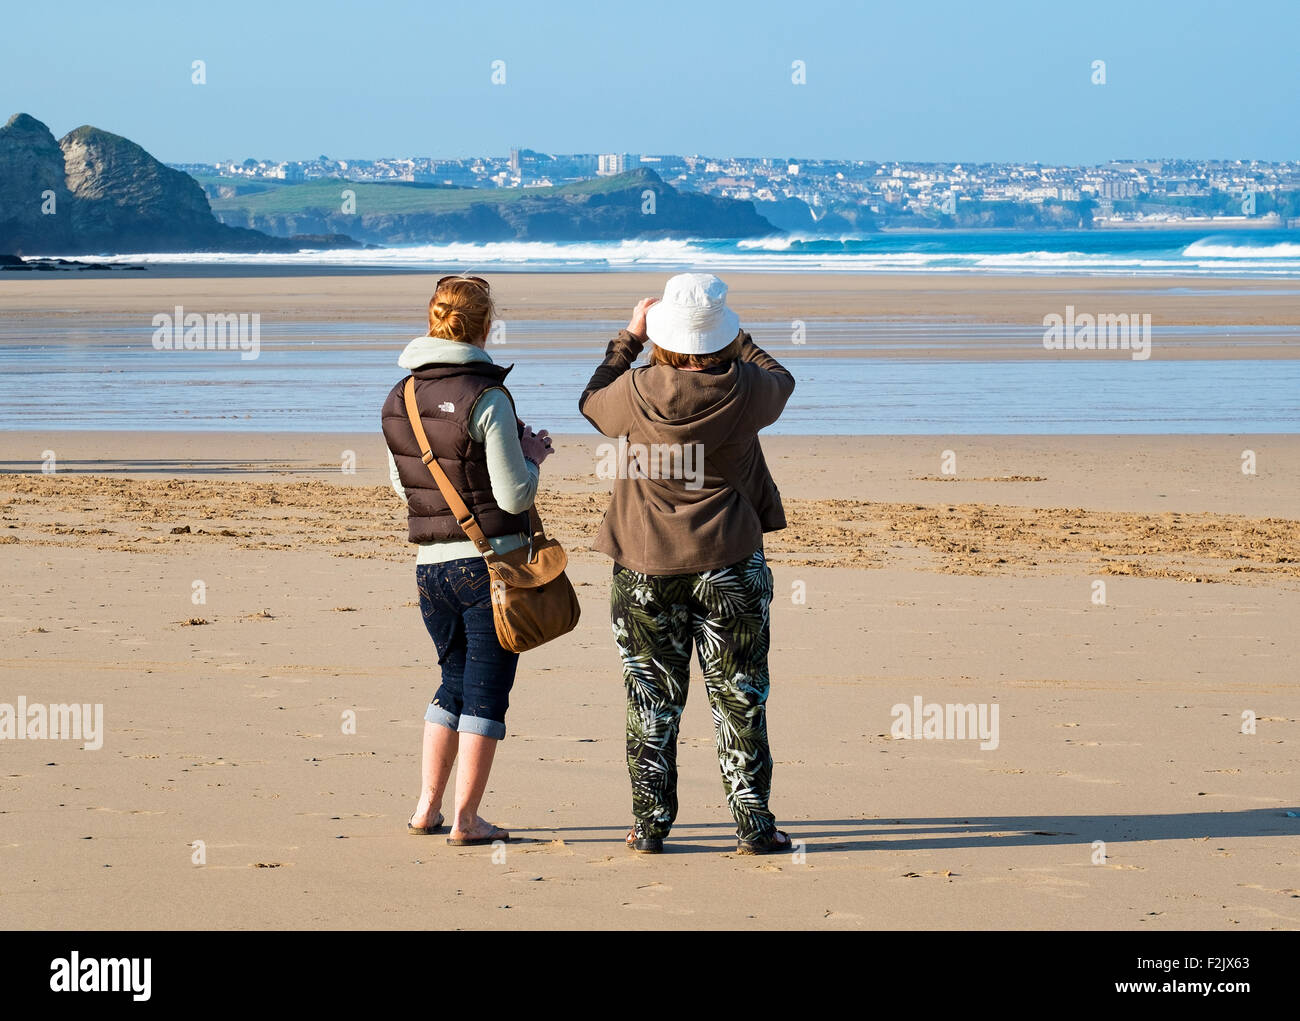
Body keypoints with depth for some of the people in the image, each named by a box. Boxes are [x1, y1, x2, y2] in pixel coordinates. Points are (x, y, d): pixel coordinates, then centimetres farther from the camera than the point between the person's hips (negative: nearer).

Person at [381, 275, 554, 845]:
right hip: (492, 563, -6)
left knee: (454, 684, 20)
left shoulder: (398, 401, 4)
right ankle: (466, 820, 4)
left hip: (430, 564, 6)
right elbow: (515, 496, -15)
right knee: (485, 692, 3)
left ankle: (426, 809, 19)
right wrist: (533, 457, 3)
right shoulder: (487, 398, -15)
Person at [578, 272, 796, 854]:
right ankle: (753, 825, 8)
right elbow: (782, 381, 13)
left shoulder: (637, 392, -11)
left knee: (652, 699, 9)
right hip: (730, 565, 0)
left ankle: (650, 825, 11)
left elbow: (591, 402, 12)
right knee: (738, 698, 6)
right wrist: (736, 340, 23)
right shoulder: (744, 390, -11)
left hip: (646, 567, 1)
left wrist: (629, 337, 19)